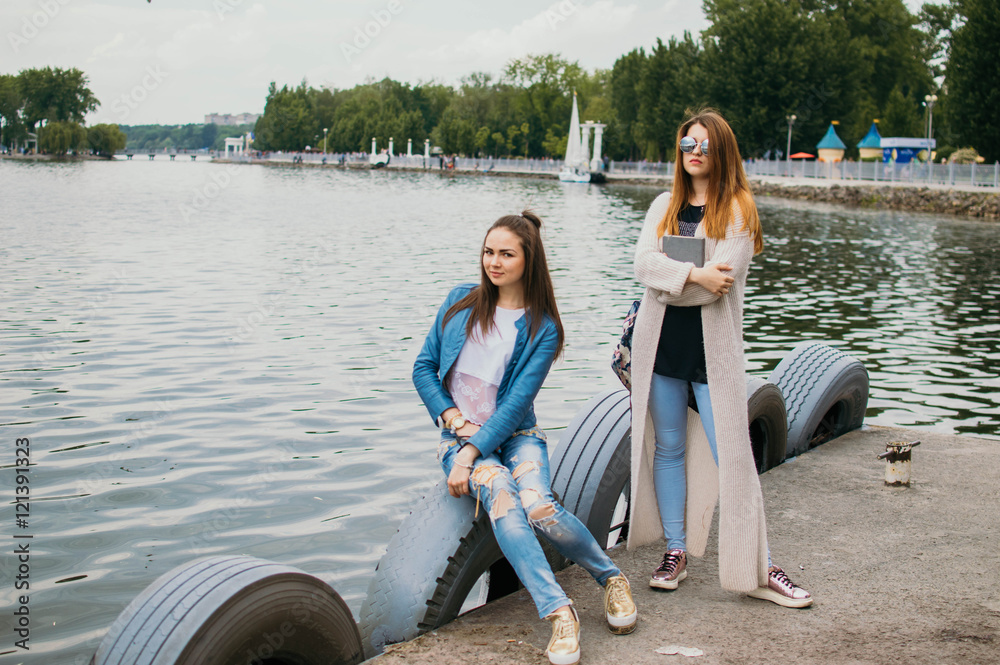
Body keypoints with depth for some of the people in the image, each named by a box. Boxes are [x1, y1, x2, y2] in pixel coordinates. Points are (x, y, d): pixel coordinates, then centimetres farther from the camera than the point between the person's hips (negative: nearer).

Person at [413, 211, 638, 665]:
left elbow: (517, 403, -10)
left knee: (539, 507, -30)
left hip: (515, 434, -1)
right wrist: (454, 419, -6)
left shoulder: (542, 328, -1)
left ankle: (612, 578, -4)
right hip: (460, 433, 1)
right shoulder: (461, 301, 7)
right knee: (501, 498, -32)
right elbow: (423, 367, 9)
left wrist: (472, 454, -20)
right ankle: (558, 612, -36)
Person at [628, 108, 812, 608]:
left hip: (714, 347, -4)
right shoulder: (664, 207, 11)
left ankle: (758, 568, 4)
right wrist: (694, 274, -19)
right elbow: (643, 263, -5)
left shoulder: (738, 210, -1)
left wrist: (666, 282, -8)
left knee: (731, 455, -4)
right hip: (660, 345, 4)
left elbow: (721, 279, -14)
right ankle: (675, 551, 20)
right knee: (668, 448, 10)